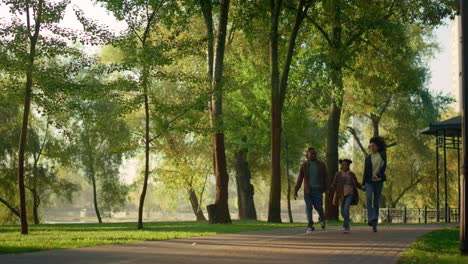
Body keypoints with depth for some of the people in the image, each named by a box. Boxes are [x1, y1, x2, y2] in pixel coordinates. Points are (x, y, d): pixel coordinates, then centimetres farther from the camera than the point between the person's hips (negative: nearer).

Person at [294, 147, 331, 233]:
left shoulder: (321, 164, 4)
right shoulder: (304, 165, 5)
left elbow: (326, 177, 4)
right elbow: (300, 179, 5)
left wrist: (327, 188, -8)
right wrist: (296, 191, 2)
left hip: (318, 190, -1)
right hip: (308, 190, 1)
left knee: (318, 207, -3)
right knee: (308, 208, -4)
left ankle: (322, 218, 29)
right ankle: (310, 226, 2)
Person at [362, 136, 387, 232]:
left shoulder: (382, 154, 3)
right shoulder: (368, 158, 11)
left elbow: (384, 167, -8)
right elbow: (366, 172, 14)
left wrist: (378, 175, -24)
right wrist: (363, 184, 11)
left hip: (378, 181, -1)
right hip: (369, 181, 1)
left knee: (376, 202, 1)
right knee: (369, 197, -24)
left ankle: (374, 224, 7)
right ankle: (371, 219, -31)